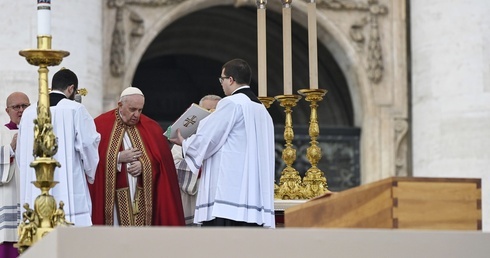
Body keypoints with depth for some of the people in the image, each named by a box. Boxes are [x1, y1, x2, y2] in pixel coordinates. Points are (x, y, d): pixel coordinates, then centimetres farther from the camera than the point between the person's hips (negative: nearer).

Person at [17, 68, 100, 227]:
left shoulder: (28, 113, 11)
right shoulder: (75, 110, -3)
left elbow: (20, 155, 14)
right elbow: (88, 145, -4)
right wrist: (91, 175, 14)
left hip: (34, 195, 5)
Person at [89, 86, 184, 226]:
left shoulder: (151, 127, 11)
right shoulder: (101, 125, 1)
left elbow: (162, 160, 8)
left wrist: (144, 165, -10)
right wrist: (118, 158, -13)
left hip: (143, 199, 3)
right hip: (112, 198, -3)